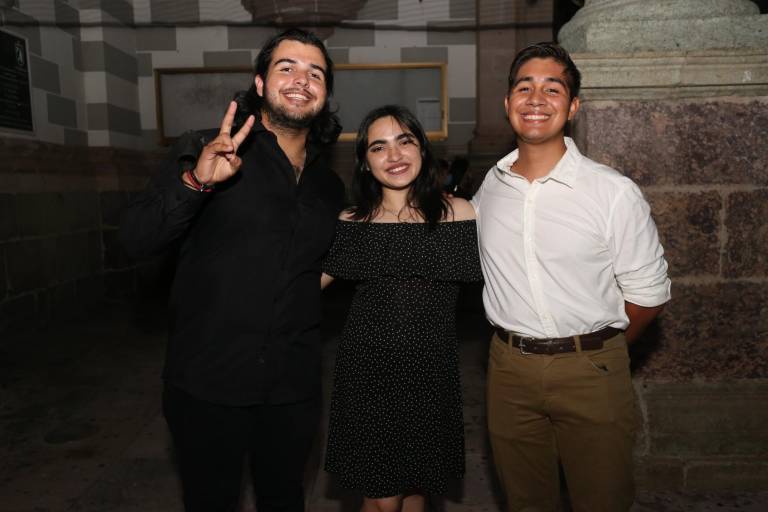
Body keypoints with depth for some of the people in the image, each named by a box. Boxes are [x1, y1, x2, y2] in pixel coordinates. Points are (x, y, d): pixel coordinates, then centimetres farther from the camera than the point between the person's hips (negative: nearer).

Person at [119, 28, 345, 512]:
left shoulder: (329, 185, 9)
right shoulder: (208, 153, -6)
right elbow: (137, 238, -15)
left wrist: (328, 272, 5)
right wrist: (195, 182, -28)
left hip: (293, 386, 4)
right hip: (208, 382, -3)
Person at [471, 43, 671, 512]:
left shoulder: (616, 193, -12)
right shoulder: (489, 188, 1)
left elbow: (649, 294, -5)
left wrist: (592, 351, 5)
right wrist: (519, 343, 11)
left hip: (592, 371, -3)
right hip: (509, 367, 4)